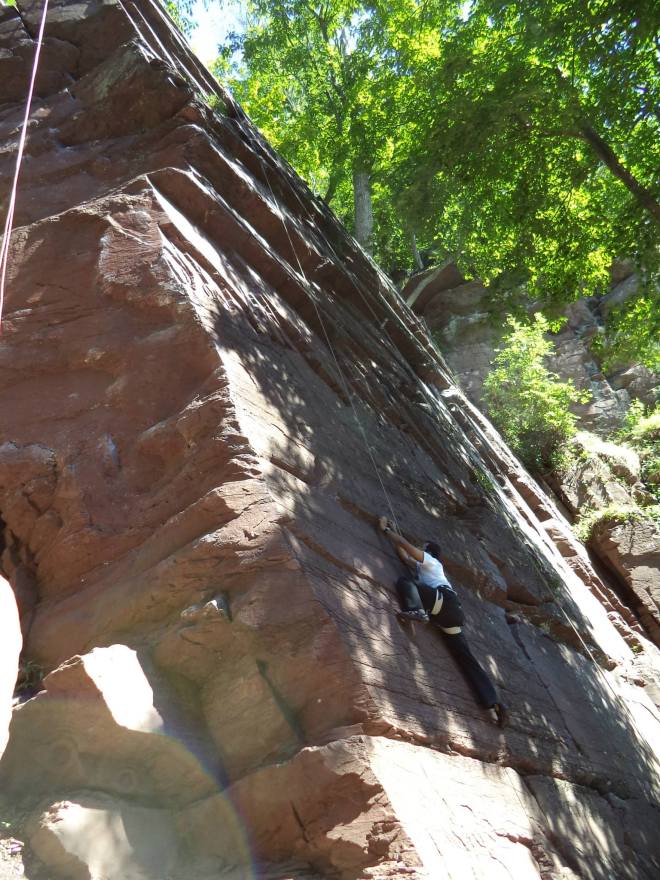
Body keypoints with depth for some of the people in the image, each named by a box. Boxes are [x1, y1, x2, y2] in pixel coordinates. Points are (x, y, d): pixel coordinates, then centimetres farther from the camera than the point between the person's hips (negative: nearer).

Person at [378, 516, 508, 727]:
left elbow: (405, 544, 6)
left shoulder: (429, 560, 16)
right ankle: (494, 702, -8)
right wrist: (390, 532, 44)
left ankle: (416, 611, -42)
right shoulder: (422, 566, 38)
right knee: (467, 658, 0)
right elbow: (404, 556, 40)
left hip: (445, 599, -8)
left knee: (404, 581, -12)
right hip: (451, 613, 8)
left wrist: (385, 529, 16)